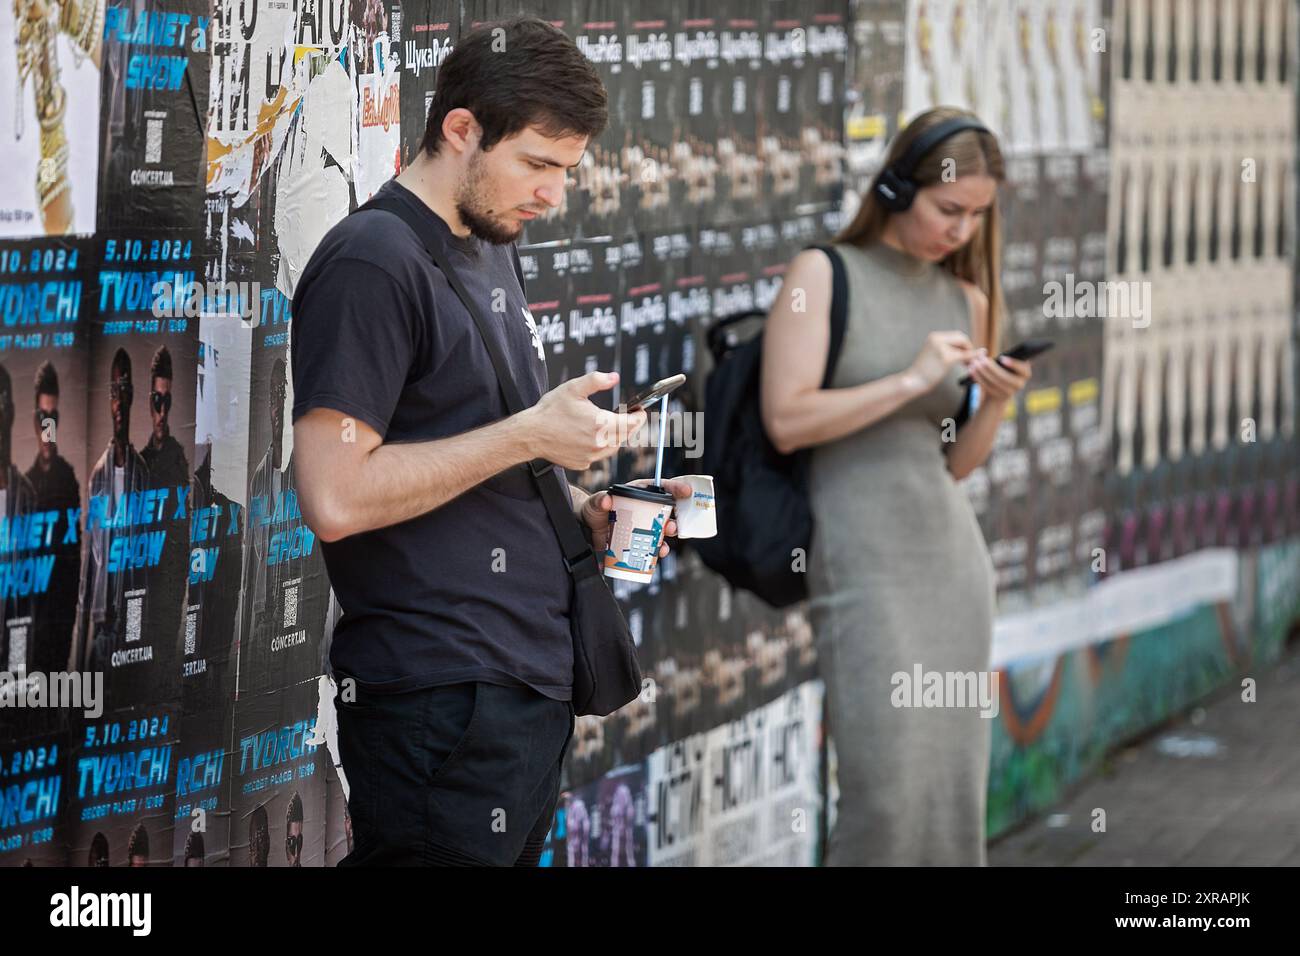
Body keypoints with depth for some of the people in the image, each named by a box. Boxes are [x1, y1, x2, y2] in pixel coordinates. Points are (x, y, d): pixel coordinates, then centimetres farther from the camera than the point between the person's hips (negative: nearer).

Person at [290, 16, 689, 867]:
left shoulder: (494, 250, 17)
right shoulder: (371, 262, -14)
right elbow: (336, 495, -21)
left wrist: (584, 508, 9)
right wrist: (529, 436, -19)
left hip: (533, 680, 9)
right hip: (443, 701, -9)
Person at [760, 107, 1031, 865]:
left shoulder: (966, 300, 11)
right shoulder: (825, 274, -3)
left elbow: (957, 462, 15)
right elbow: (786, 420, -12)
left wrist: (995, 406, -4)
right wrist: (911, 381, -15)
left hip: (954, 548, 6)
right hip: (866, 559, -6)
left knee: (956, 787, 4)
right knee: (891, 789, -12)